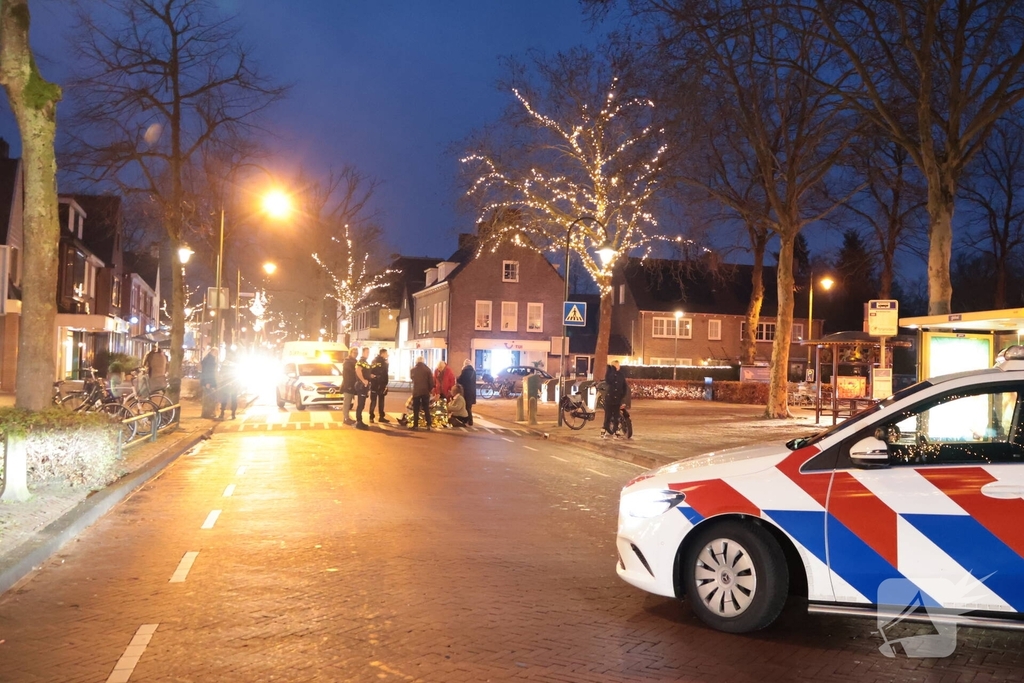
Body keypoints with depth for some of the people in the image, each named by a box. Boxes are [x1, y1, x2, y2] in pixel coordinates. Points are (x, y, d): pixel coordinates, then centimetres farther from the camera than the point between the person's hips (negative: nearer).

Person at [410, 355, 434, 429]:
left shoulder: (413, 370, 1)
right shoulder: (427, 369, -5)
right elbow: (431, 381, -5)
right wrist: (430, 389, 9)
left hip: (416, 391, 0)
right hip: (425, 391, 0)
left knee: (416, 409, 5)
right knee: (426, 409, 6)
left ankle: (415, 425, 2)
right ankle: (428, 425, 1)